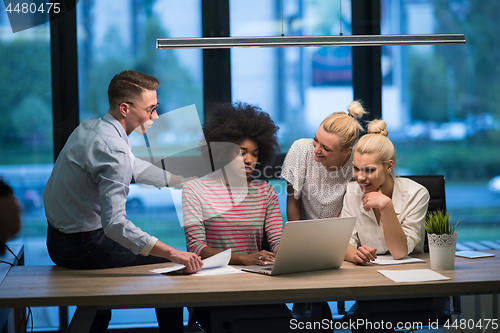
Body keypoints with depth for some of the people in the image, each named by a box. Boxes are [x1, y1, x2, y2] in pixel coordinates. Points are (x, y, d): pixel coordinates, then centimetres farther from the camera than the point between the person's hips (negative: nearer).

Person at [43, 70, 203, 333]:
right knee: (173, 264, 1)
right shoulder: (113, 149, -27)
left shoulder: (89, 127, 4)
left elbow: (133, 168, 20)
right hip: (83, 248, -10)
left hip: (58, 240, 10)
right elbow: (115, 225, -35)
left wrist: (183, 180, 21)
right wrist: (174, 254, -38)